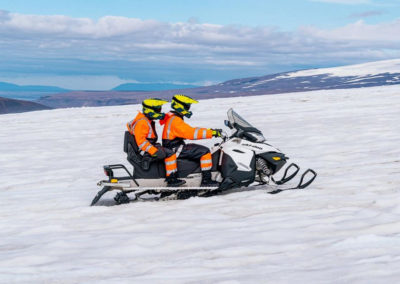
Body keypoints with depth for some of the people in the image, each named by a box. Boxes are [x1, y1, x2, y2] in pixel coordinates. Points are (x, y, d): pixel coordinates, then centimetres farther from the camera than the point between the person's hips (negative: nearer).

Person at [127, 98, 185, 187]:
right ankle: (171, 179, -22)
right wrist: (154, 151, -30)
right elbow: (140, 141, -26)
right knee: (170, 154, -20)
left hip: (150, 148, 11)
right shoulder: (142, 123, -21)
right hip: (145, 151, -11)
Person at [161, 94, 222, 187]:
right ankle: (206, 180, -20)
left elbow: (189, 130, 20)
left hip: (176, 147, 11)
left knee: (201, 150, 21)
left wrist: (208, 131, 12)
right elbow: (191, 133, -27)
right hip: (175, 150, -11)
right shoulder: (175, 120, -19)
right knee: (204, 151, -18)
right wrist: (211, 133, -26)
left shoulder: (174, 118, 16)